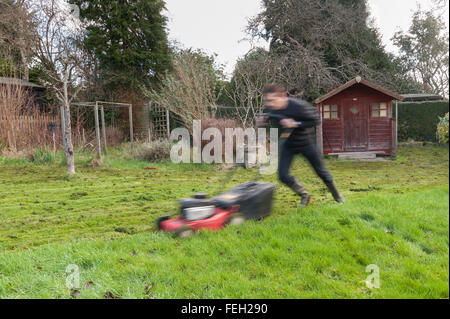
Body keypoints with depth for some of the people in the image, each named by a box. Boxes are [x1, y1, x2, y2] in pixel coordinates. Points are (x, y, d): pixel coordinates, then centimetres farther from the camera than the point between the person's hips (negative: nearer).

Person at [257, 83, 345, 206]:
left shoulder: (299, 106, -31)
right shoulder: (272, 109, -15)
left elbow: (316, 120, -21)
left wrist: (296, 124, -34)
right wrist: (264, 121, -16)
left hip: (306, 144, -4)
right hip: (288, 145, 4)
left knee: (321, 172, 10)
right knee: (283, 175, -7)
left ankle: (336, 194, 38)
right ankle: (304, 195, 17)